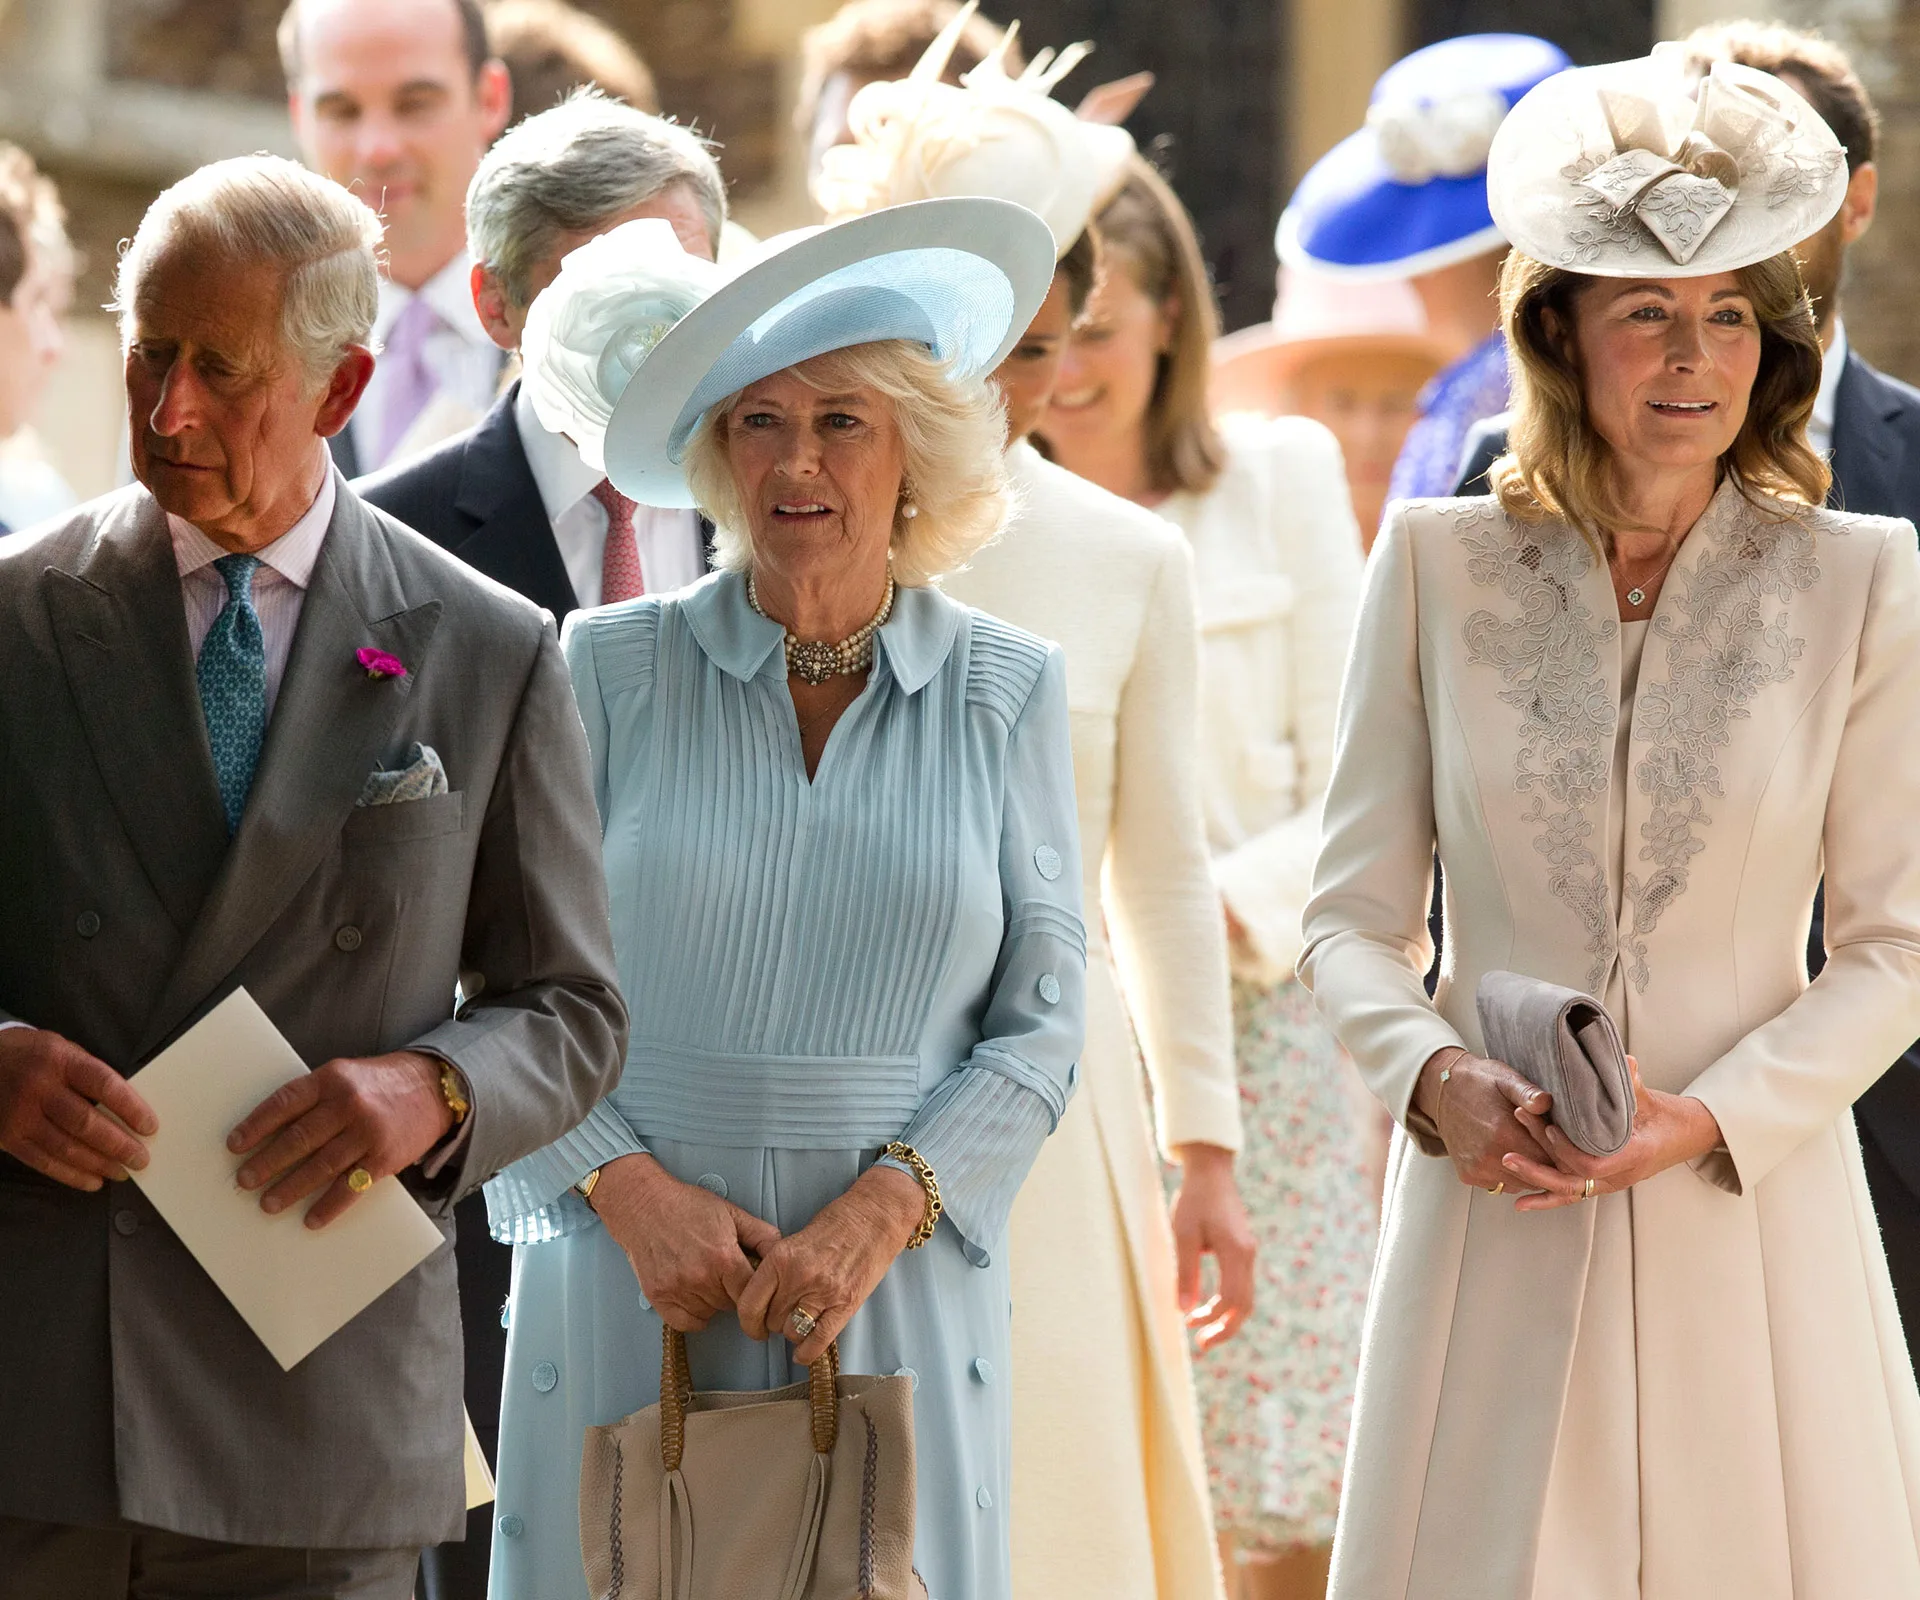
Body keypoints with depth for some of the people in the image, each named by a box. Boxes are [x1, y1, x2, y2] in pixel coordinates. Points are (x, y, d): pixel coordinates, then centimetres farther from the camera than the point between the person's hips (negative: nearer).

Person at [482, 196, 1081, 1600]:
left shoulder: (1008, 692, 5)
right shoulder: (609, 671, 4)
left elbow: (1043, 1020, 4)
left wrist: (881, 1211, -10)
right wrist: (631, 1191, -10)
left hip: (898, 1294, 0)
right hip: (630, 1288, 0)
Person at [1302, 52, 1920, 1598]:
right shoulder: (1438, 566, 3)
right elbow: (1353, 917, 5)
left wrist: (1710, 1115, -13)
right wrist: (1437, 1081, -14)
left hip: (1751, 1206, 0)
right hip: (1495, 1208, 0)